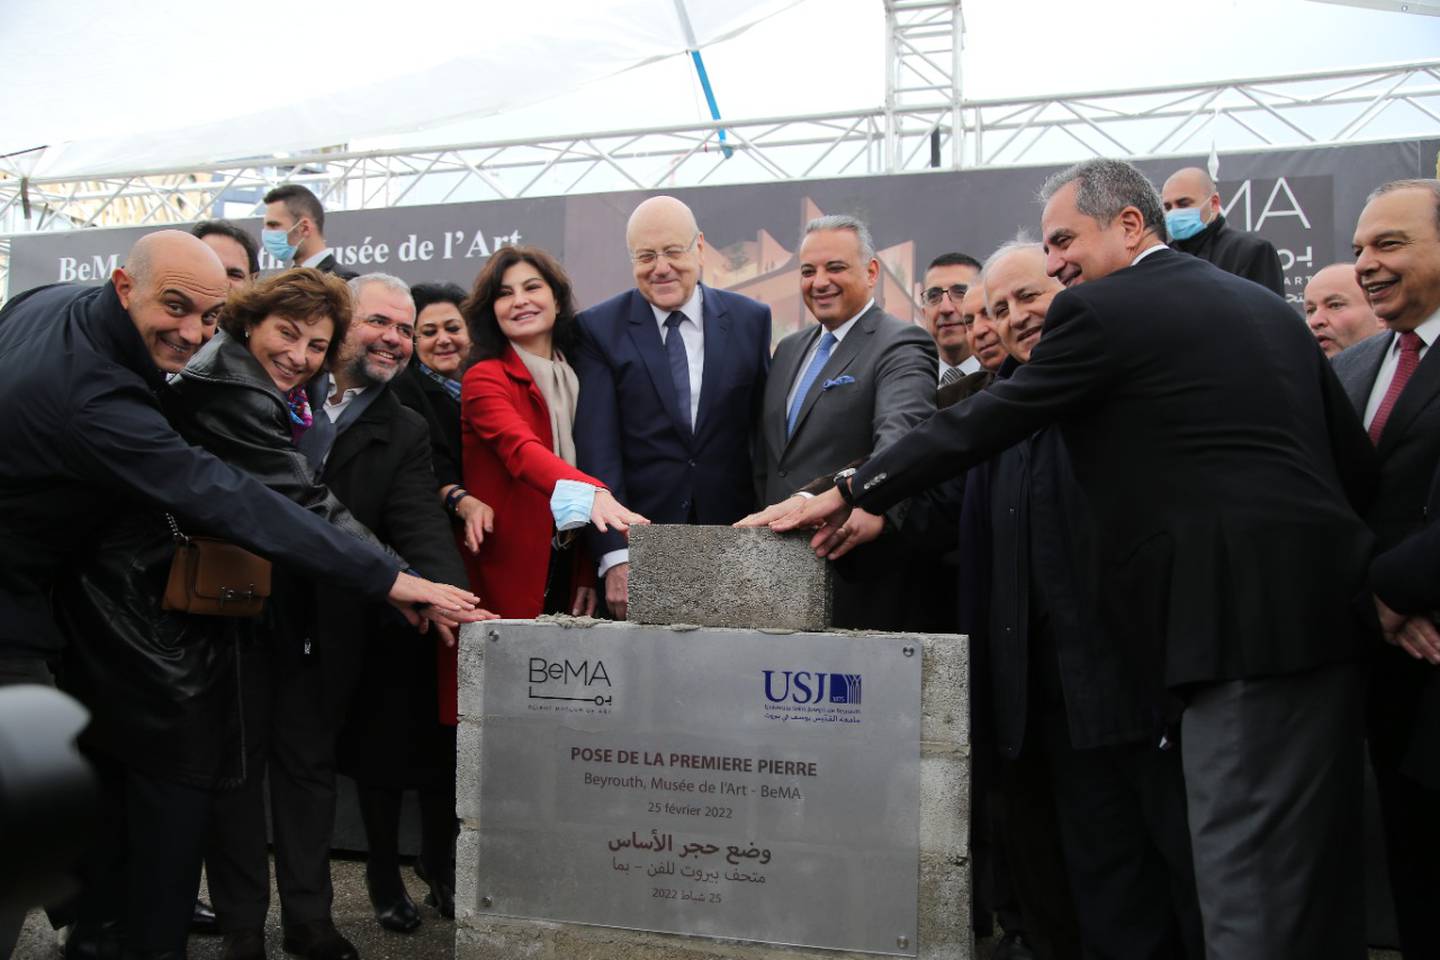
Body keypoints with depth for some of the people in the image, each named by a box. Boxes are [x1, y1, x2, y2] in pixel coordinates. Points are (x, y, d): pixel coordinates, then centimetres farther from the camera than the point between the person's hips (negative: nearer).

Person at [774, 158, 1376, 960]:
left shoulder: (1103, 311, -6)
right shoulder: (1266, 305, 18)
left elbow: (986, 422, -4)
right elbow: (1359, 462, 17)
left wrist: (852, 493, 4)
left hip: (1245, 612, -9)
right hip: (1326, 600, 9)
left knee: (1247, 871, -4)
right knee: (1317, 860, 16)